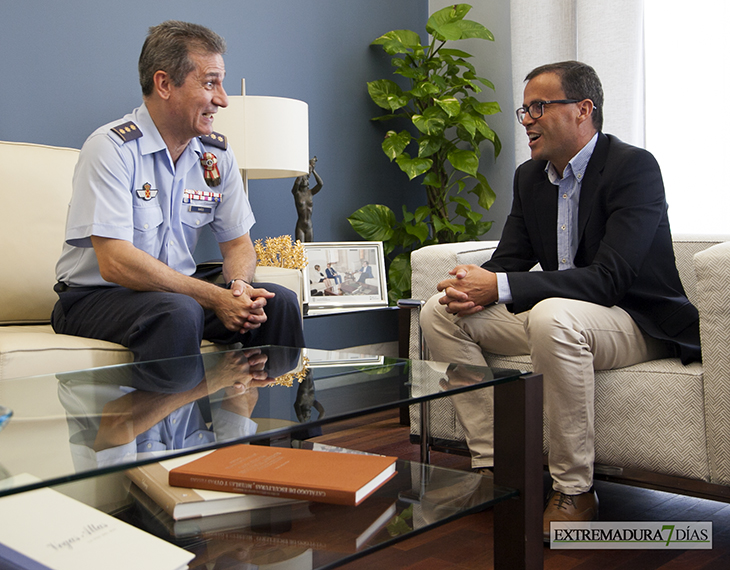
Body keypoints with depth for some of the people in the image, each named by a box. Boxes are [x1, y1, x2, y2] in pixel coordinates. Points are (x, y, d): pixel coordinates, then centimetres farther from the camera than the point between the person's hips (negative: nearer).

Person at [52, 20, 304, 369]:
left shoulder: (216, 153, 3)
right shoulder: (111, 147, -17)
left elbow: (238, 243, 7)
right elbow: (114, 262, -24)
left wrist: (239, 286, -18)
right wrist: (215, 298, -26)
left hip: (181, 292, 6)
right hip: (96, 297, -6)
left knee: (278, 302, -14)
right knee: (178, 312, -35)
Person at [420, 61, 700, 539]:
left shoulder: (634, 167, -17)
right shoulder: (530, 177, 7)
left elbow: (608, 279, -27)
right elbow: (510, 259, 7)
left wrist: (500, 287, -31)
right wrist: (476, 285, -18)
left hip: (639, 323, -8)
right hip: (551, 313, 8)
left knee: (553, 316, -40)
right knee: (441, 310, -6)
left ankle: (574, 491, -23)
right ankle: (492, 463, -7)